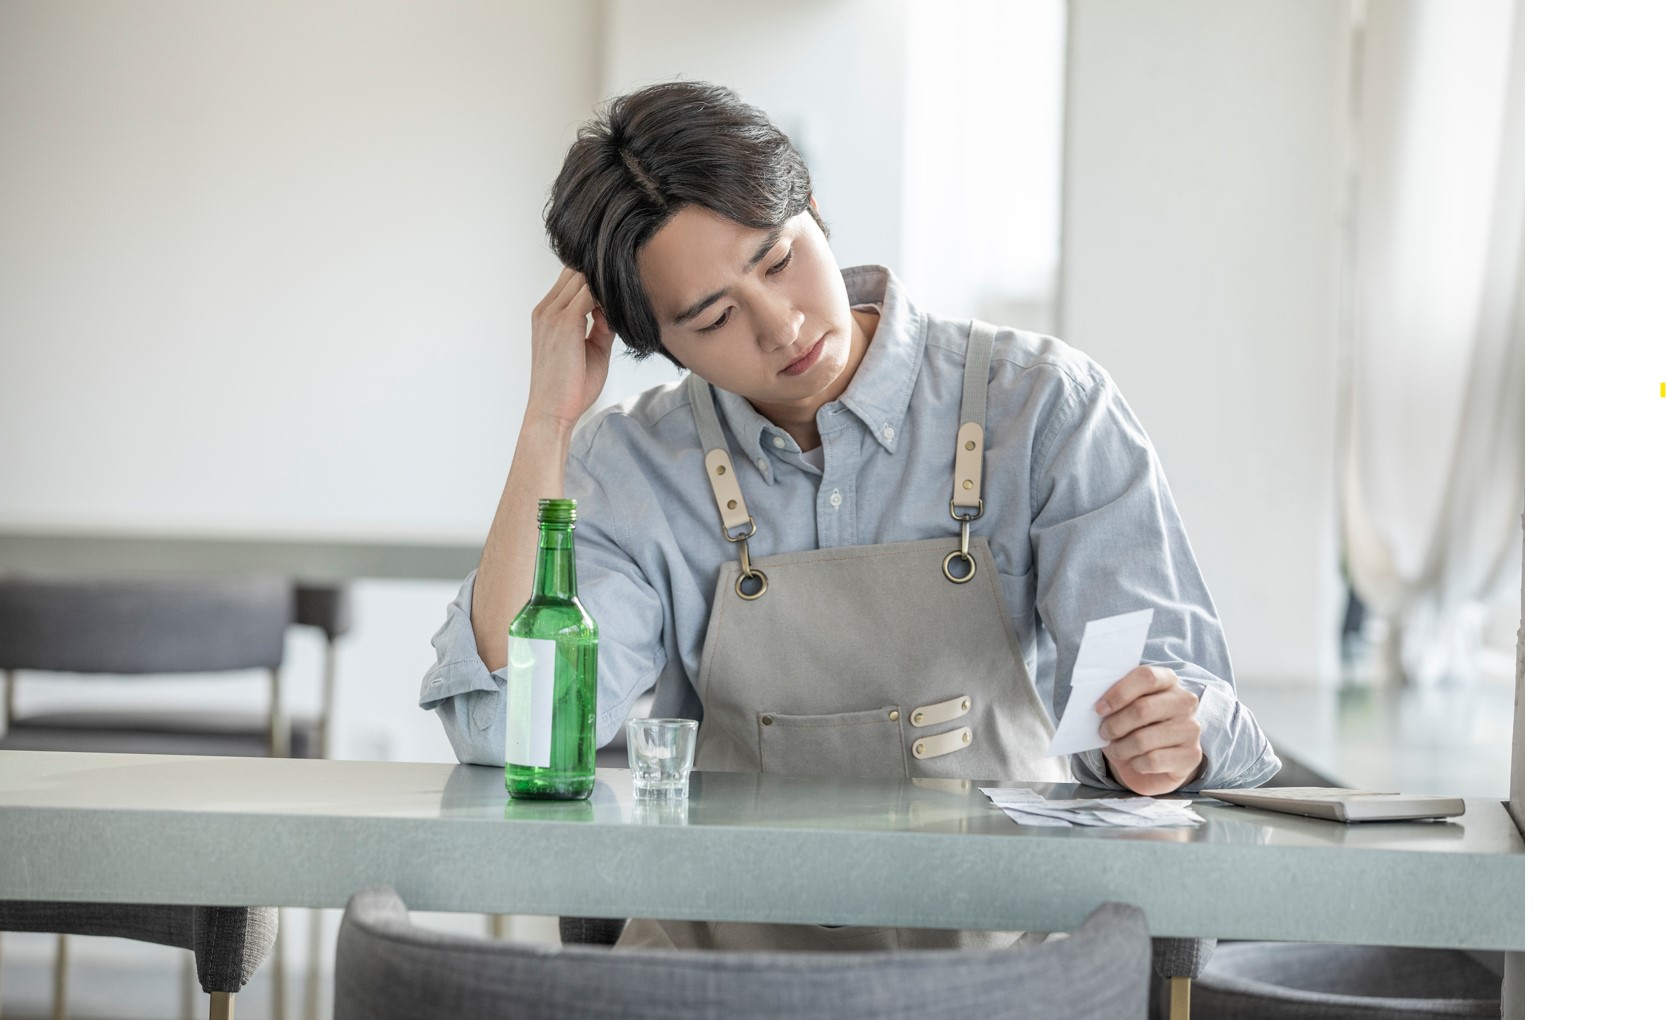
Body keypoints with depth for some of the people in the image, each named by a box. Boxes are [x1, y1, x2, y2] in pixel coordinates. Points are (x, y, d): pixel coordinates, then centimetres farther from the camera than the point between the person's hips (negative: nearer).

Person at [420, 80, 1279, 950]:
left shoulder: (1045, 407, -2)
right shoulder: (635, 468, 4)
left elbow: (1178, 687, -6)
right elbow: (507, 733, -8)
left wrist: (1165, 738, -31)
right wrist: (548, 421, -6)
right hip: (729, 940, 0)